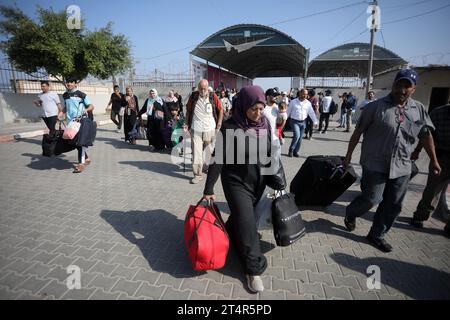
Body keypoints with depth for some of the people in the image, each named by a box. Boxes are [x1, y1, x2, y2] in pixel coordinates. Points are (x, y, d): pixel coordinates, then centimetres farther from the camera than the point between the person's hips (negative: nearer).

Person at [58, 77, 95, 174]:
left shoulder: (81, 94, -2)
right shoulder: (65, 95, 15)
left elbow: (91, 106, -3)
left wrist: (86, 110, -24)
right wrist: (62, 113, 8)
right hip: (70, 122, 6)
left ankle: (81, 163, -6)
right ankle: (86, 158, 26)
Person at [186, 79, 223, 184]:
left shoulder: (213, 97, -2)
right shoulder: (193, 96, -1)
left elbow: (220, 110, 7)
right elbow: (188, 110, 10)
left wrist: (219, 122, 1)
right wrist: (187, 123, 6)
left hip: (210, 128, 1)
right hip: (196, 129, -1)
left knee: (209, 150, 15)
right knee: (196, 152, -7)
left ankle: (207, 167, 37)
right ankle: (198, 174, -1)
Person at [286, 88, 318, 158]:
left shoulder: (308, 103, 5)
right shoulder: (293, 102, -3)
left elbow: (312, 113, 6)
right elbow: (288, 112, 3)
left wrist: (315, 122, 1)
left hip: (303, 122, 4)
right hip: (294, 122, -4)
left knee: (300, 138, 6)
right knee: (297, 135, -19)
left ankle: (295, 152, 20)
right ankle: (291, 150, -1)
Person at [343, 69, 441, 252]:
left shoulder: (419, 110, 8)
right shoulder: (377, 107, -6)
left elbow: (426, 135, 15)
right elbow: (358, 132, -4)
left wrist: (434, 160, 15)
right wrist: (349, 155, -4)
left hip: (401, 168, 5)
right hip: (375, 165, -5)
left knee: (393, 205, 9)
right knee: (372, 199, -5)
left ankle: (377, 235, 27)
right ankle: (350, 214, 27)